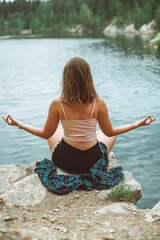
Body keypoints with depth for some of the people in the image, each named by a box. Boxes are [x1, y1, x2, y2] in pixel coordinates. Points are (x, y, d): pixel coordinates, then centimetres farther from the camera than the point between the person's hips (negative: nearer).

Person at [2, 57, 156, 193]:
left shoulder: (57, 104, -16)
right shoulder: (98, 103, -16)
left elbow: (46, 134, -5)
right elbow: (109, 132, -4)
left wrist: (18, 124, 9)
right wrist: (137, 124, 10)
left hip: (63, 161, 1)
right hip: (92, 161, 0)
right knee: (110, 134, 30)